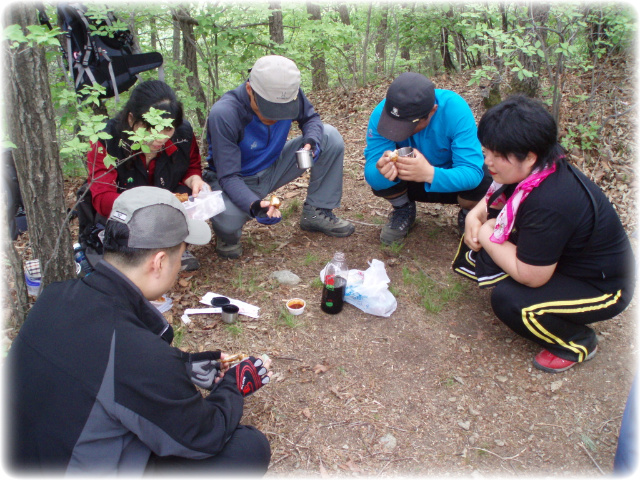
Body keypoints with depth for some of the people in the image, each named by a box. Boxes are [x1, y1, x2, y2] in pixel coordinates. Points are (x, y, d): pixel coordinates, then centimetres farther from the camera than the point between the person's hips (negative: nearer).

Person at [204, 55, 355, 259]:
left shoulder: (289, 95, -19)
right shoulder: (223, 114, -32)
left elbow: (310, 118, 1)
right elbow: (228, 177, -30)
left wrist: (312, 140, -24)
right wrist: (254, 205, -49)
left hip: (273, 169, 5)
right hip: (239, 181, -5)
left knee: (331, 137, -12)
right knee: (228, 220, -40)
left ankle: (316, 213, -1)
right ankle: (228, 234, 0)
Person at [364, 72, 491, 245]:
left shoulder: (455, 109, -32)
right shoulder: (382, 112, -27)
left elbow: (473, 172, -37)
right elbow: (370, 172, -28)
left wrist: (430, 174, -56)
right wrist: (381, 172, -52)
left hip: (452, 182, -1)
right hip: (410, 183, 2)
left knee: (483, 180, -33)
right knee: (378, 175, -29)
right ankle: (403, 210, 5)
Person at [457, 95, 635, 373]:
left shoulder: (549, 205, -38)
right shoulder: (535, 171, -11)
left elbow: (530, 276, -30)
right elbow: (495, 199, 10)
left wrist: (486, 236, -19)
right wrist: (475, 215, -12)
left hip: (603, 288, -8)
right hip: (568, 258, 8)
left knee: (508, 301, -27)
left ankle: (578, 343, -1)